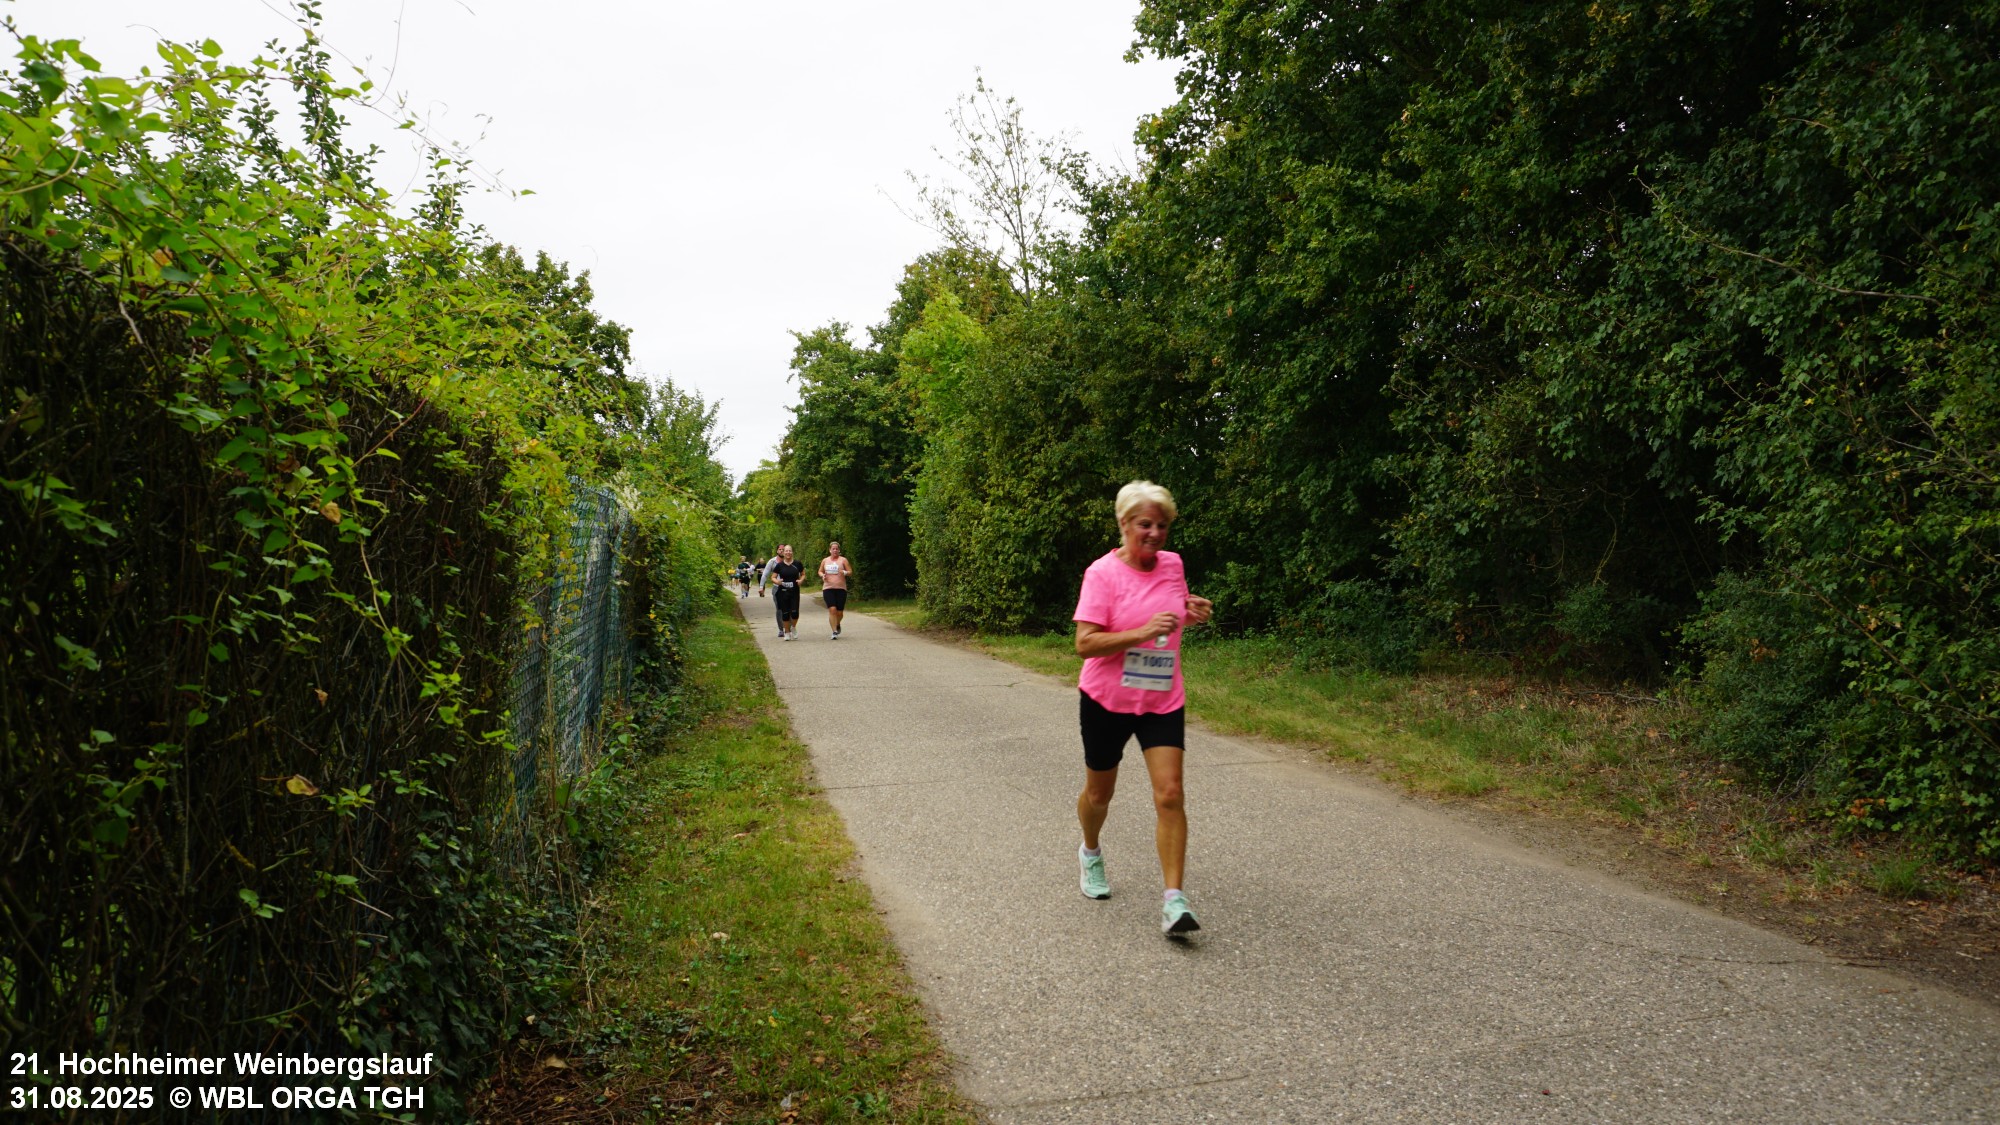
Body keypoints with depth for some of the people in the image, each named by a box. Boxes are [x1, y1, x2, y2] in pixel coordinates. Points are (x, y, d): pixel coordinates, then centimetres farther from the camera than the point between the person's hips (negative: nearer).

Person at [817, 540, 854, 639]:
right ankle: (834, 631, -11)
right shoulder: (825, 561, 11)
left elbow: (850, 572, 4)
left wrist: (845, 573, -18)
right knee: (832, 609, -15)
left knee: (840, 612, 3)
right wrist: (822, 575, -1)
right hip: (828, 588, 0)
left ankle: (838, 624, 37)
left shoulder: (843, 560, 5)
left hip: (841, 588, 0)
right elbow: (820, 571, 22)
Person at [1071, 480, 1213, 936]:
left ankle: (1173, 899, -8)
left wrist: (1193, 613, -2)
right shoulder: (1102, 573, -14)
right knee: (1099, 792, 15)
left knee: (1170, 794, -10)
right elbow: (1084, 643, -20)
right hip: (1106, 699, -3)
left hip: (1162, 701, 3)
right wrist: (1142, 633, -31)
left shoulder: (1173, 564, 2)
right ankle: (1090, 854, 46)